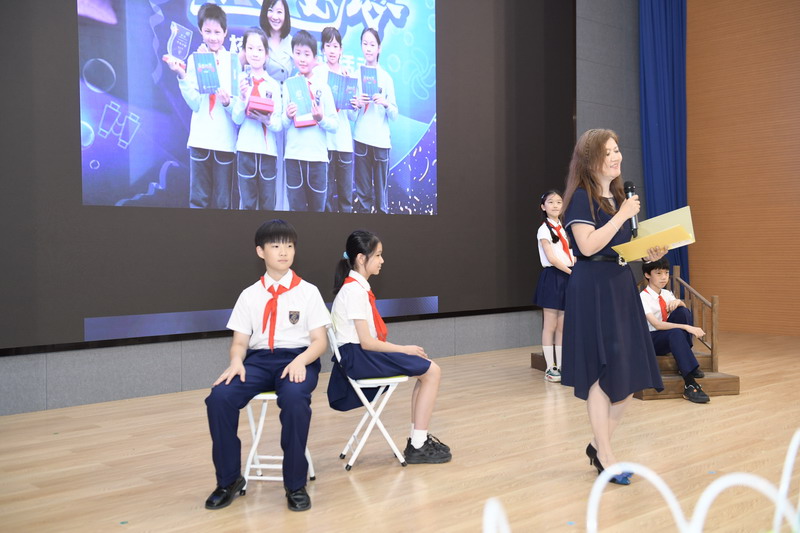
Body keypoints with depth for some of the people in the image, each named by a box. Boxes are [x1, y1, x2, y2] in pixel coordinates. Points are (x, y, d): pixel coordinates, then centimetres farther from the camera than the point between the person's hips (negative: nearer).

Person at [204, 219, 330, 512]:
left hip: (298, 359, -2)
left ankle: (295, 485, -19)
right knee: (219, 397, -27)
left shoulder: (308, 291, 7)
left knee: (294, 399, -37)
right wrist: (236, 362, -14)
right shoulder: (250, 295, 12)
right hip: (258, 359, 2)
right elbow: (240, 341, 10)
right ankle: (228, 479, -6)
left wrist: (300, 361, -19)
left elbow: (320, 340, 2)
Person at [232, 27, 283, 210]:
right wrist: (242, 97, -17)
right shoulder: (240, 81, 2)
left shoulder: (273, 84, 5)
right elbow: (236, 119, -2)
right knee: (247, 203, 4)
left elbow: (279, 125, 2)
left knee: (268, 204, 6)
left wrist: (267, 121, -18)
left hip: (268, 149, 1)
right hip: (246, 148, -1)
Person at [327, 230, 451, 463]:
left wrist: (402, 350, 3)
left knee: (428, 369, 10)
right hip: (358, 358, -10)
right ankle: (417, 446, -4)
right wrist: (405, 350, -9)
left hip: (362, 354, 10)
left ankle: (419, 438, 13)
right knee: (431, 371, -9)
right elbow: (366, 342, -20)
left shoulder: (358, 287, 13)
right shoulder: (355, 291, -17)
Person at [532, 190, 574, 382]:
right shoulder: (544, 229, -5)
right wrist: (572, 271, -13)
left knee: (563, 326, 7)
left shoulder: (564, 229, 15)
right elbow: (551, 258, -13)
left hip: (567, 278, 7)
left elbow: (570, 256, 14)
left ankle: (560, 366, 13)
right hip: (552, 277, -6)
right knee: (550, 325, -2)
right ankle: (550, 368, 2)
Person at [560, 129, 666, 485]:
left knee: (630, 375, 8)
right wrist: (622, 215, -17)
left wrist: (649, 254, 3)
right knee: (602, 375, -3)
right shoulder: (581, 198, -8)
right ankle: (606, 460, 10)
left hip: (622, 287, 8)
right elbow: (588, 246, -20)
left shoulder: (619, 197, 16)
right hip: (592, 290, -8)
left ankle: (599, 445, 24)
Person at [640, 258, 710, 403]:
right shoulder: (643, 297, -15)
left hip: (670, 339, 7)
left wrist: (678, 302, -20)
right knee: (675, 332, -38)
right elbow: (656, 324, -26)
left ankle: (685, 361, -19)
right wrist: (687, 327, -34)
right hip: (650, 340, -7)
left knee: (684, 311, -18)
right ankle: (690, 384, -46)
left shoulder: (666, 294, 9)